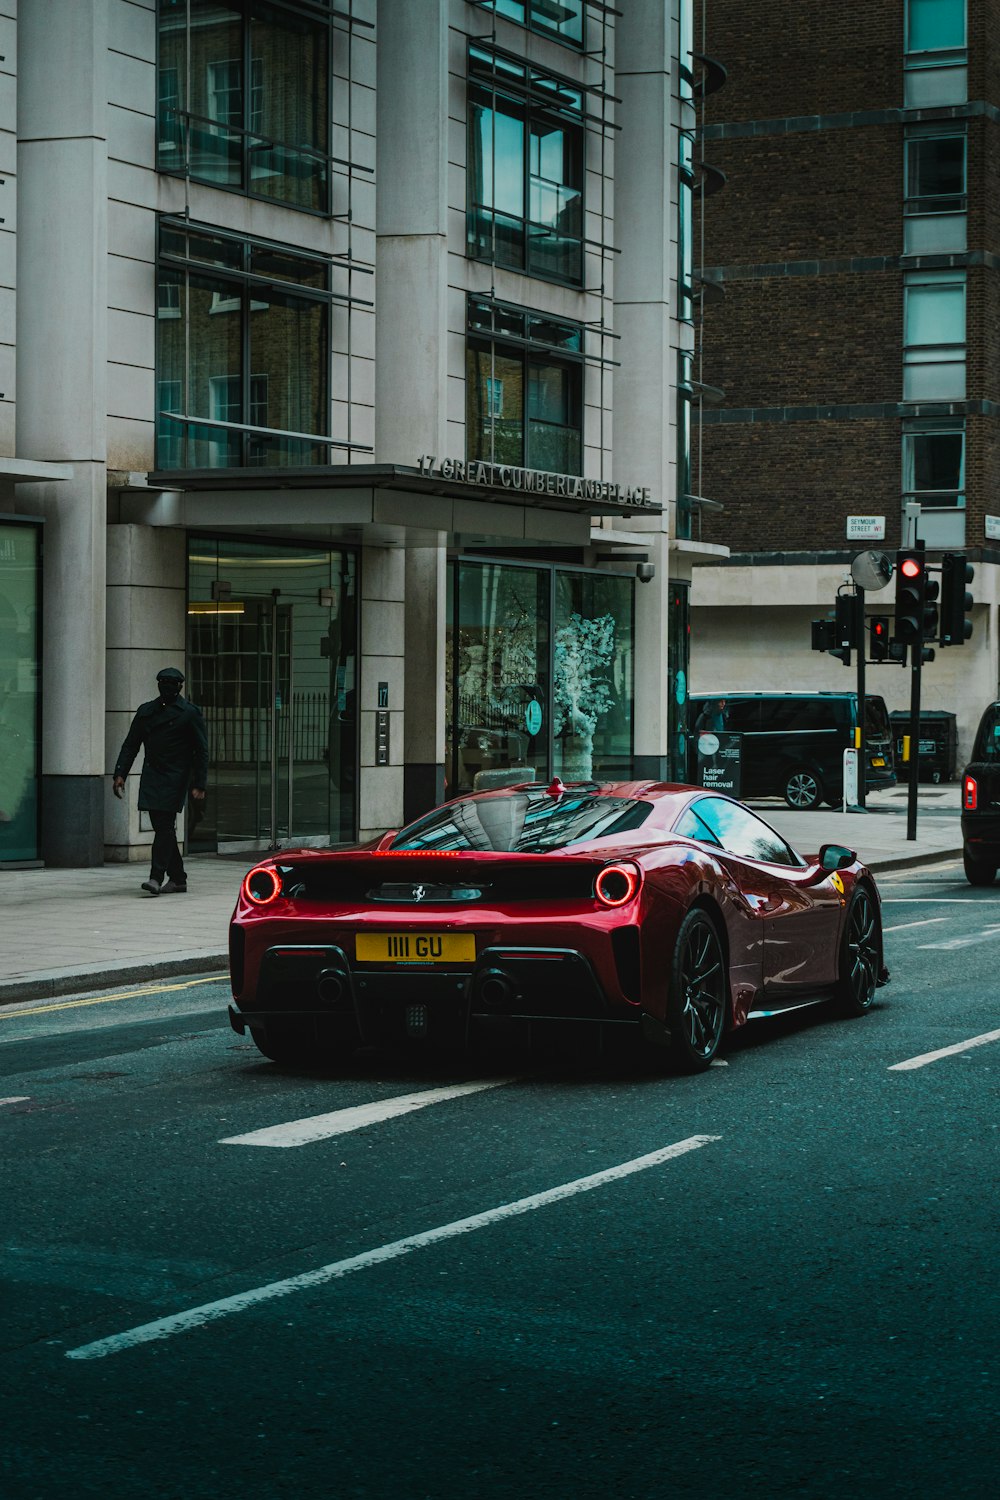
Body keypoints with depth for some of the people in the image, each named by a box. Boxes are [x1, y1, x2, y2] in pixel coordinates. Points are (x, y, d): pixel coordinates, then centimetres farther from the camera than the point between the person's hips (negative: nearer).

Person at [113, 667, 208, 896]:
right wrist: (120, 773, 2)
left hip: (175, 779, -5)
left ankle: (156, 877, -15)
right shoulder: (145, 711, 13)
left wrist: (199, 785, -7)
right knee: (161, 827, 7)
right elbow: (130, 745, 14)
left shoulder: (190, 713, -1)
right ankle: (177, 879, 15)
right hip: (151, 778, 5)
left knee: (165, 826, -12)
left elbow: (201, 751, -1)